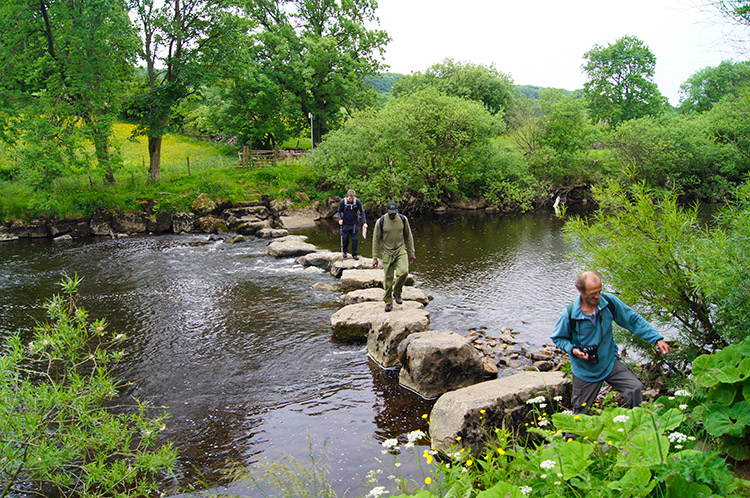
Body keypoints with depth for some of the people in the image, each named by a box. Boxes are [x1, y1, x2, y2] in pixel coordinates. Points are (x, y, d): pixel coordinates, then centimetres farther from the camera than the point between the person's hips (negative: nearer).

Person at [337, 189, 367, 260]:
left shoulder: (358, 201, -12)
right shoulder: (343, 202, -13)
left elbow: (362, 212, -4)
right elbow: (339, 212, 0)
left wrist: (364, 222, -12)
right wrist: (340, 219, -18)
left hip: (355, 223, 0)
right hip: (345, 223, 0)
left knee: (355, 239, 0)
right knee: (345, 238, 6)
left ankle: (354, 254, 12)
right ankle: (344, 251, 29)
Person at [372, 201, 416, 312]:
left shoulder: (403, 219, -1)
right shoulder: (381, 222, -7)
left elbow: (409, 236, 9)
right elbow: (376, 240, -1)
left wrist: (412, 253, 8)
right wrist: (375, 257, -3)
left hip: (400, 251, 1)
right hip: (387, 253, -1)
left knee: (403, 272, -21)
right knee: (388, 278, 0)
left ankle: (397, 293, 5)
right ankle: (388, 302, 16)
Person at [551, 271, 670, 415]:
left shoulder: (609, 301, -14)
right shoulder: (569, 314, -19)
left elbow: (633, 320, -4)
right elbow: (558, 338, -3)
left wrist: (657, 339, -11)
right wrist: (572, 349, -22)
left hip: (610, 363, 2)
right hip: (585, 370, -1)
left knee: (636, 389, -20)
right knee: (580, 413, 12)